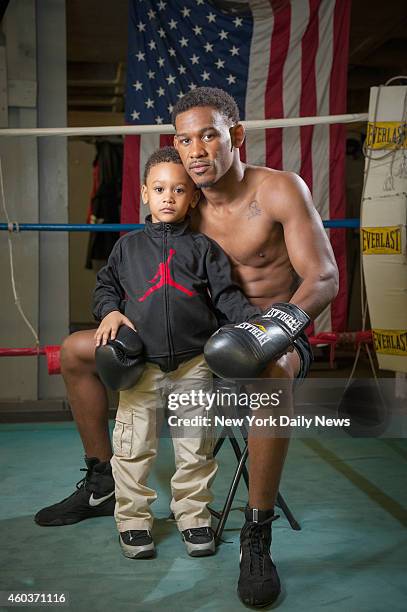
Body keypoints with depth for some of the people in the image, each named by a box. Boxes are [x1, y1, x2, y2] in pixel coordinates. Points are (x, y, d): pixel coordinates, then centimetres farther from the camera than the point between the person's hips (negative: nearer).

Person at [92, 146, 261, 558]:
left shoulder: (203, 248, 7)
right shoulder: (128, 246, 10)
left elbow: (226, 294, 2)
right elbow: (106, 284, 17)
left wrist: (255, 319, -13)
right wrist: (110, 311, -3)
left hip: (194, 363, 0)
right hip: (140, 362, 0)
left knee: (195, 447, 9)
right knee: (133, 447, 4)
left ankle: (193, 516, 27)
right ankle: (132, 519, 21)